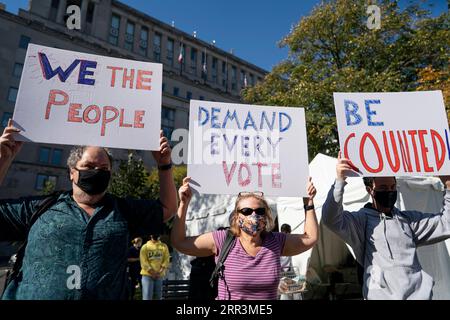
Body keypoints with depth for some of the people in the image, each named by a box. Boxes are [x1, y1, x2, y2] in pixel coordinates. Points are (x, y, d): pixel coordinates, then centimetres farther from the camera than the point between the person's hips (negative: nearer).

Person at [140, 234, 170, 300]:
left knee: (158, 296, 10)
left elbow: (166, 259, 0)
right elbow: (143, 261, -7)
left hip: (159, 275, 3)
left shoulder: (164, 246, 7)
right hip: (147, 275, -2)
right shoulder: (145, 247, 1)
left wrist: (160, 271, -13)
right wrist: (151, 271, -16)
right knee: (147, 296, -6)